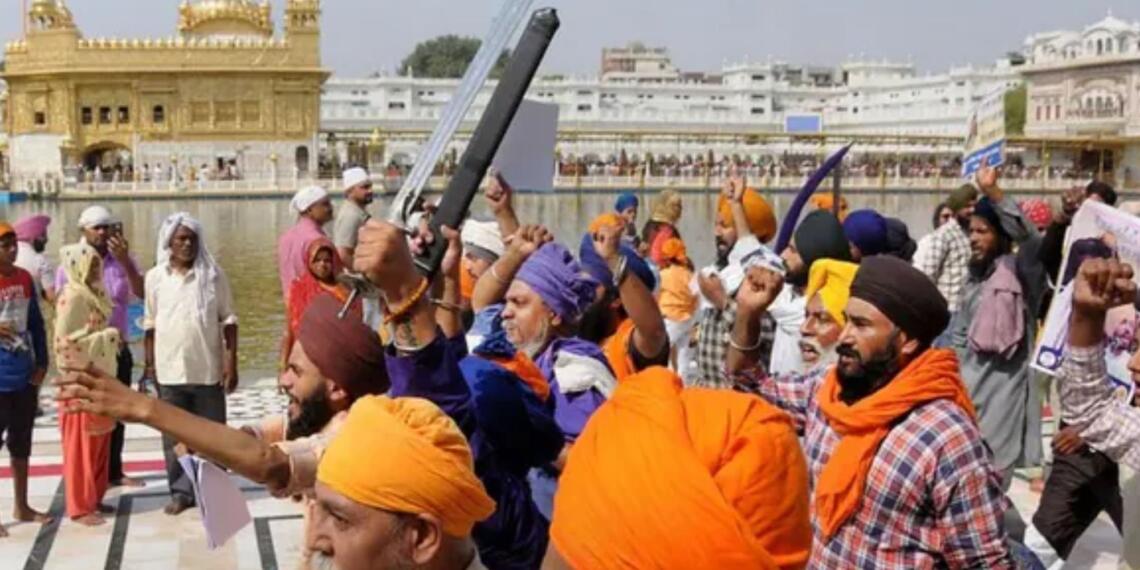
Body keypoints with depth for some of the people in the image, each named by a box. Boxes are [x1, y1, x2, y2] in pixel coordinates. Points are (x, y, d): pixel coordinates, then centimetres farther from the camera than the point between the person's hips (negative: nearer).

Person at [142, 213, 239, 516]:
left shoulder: (213, 275, -4)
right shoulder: (155, 277, 1)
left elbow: (228, 320, -1)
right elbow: (150, 324, 7)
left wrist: (231, 362, -6)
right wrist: (149, 363, 5)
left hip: (208, 370, -1)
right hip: (169, 371, 1)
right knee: (174, 436, 7)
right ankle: (181, 491, 18)